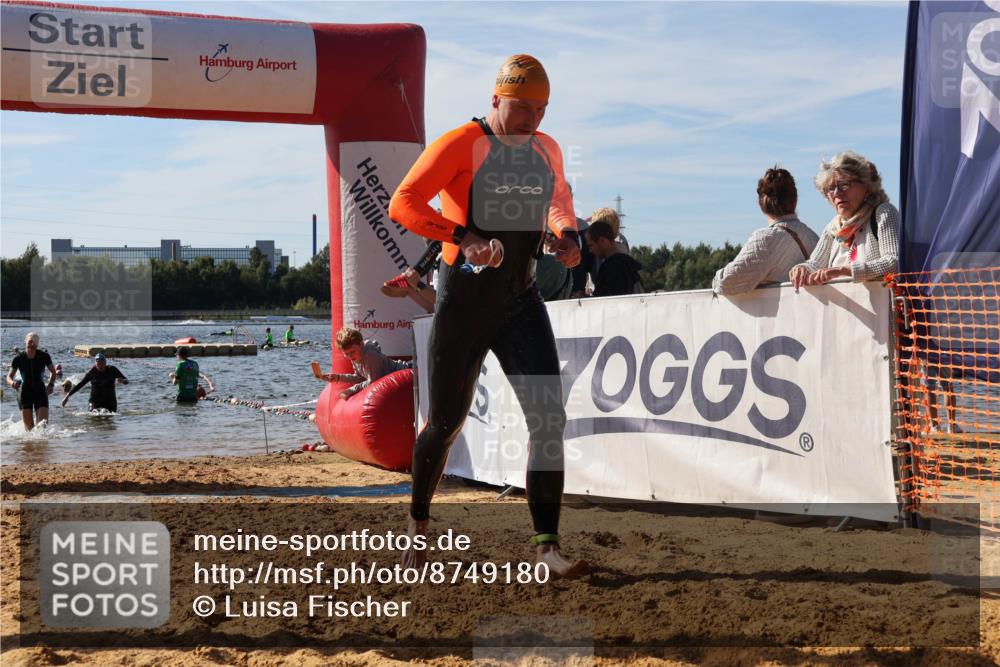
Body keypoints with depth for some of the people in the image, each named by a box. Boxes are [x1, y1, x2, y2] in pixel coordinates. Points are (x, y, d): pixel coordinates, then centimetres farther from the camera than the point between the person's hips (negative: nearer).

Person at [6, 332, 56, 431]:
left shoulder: (44, 356, -7)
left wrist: (51, 384, -8)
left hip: (40, 390, 0)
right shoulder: (19, 359, -8)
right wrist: (12, 383, -22)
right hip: (25, 392, 0)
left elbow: (53, 372, 9)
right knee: (29, 427, -5)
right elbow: (9, 377, 1)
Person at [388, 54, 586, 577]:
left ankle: (546, 545, -6)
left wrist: (567, 234, 5)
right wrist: (466, 237, -29)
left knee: (548, 417, -10)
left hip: (522, 299, 5)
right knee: (446, 423, 6)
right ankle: (418, 521, 31)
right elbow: (402, 204, -17)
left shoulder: (547, 151, 9)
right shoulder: (460, 145, -10)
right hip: (464, 300, -4)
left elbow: (559, 200, 28)